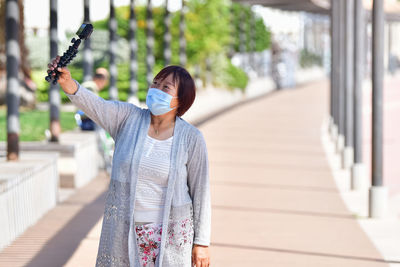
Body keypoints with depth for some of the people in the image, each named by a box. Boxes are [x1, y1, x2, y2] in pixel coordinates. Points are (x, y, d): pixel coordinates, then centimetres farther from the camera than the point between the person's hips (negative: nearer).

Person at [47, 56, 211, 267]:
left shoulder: (191, 138, -7)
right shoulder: (128, 119, -3)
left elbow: (200, 190, -2)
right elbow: (94, 104, -21)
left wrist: (202, 242, -1)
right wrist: (66, 81, -41)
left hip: (170, 232, -2)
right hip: (124, 230, 2)